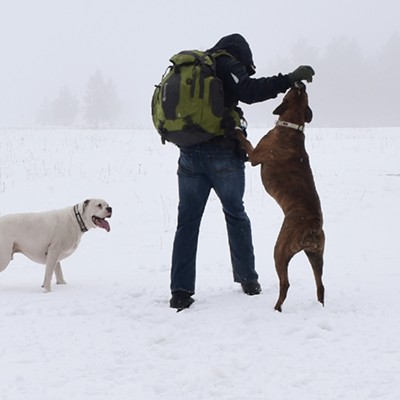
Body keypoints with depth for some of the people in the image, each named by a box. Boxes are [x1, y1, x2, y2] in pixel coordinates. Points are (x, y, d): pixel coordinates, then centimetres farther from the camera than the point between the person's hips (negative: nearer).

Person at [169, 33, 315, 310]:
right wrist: (289, 79, -19)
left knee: (187, 221, 5)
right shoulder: (225, 63, -3)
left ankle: (181, 291, -3)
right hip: (223, 154, -4)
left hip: (189, 154, 5)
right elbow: (248, 91, -19)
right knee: (235, 214, 14)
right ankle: (248, 279, 21)